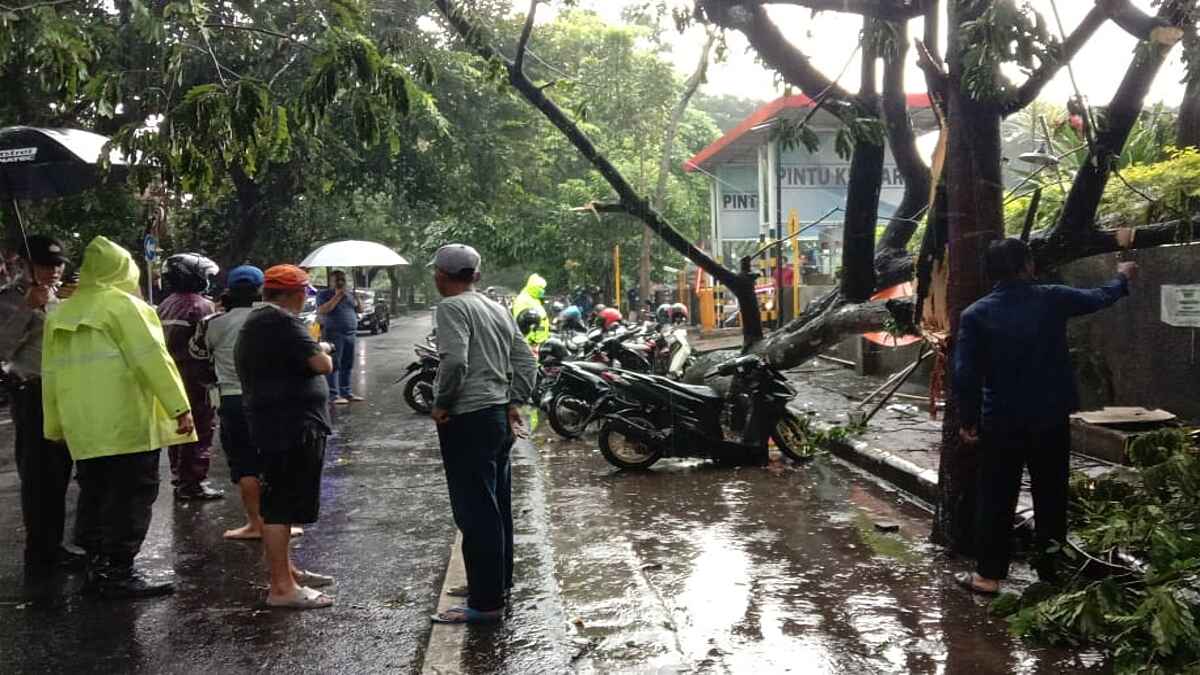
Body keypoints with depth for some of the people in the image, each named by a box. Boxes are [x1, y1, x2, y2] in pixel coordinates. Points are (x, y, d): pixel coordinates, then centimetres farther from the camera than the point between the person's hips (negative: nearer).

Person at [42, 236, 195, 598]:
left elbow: (51, 373, 17)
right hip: (126, 422, -7)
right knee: (130, 495, -2)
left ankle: (96, 566, 20)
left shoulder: (61, 312, 14)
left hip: (82, 425, 7)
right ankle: (120, 572, -1)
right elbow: (152, 358, -14)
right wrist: (180, 407, -13)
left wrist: (55, 425, 22)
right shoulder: (123, 304, -8)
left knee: (94, 494, 14)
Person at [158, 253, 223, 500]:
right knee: (200, 432, -3)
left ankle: (179, 477, 26)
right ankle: (193, 484, -2)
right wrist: (214, 375, -10)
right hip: (197, 378, -8)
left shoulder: (165, 306, 11)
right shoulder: (202, 305, -14)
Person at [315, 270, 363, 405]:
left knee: (347, 365, 9)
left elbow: (359, 310, 15)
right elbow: (321, 311, -16)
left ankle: (346, 392, 17)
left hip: (350, 334, 6)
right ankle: (333, 395, -10)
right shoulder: (324, 294, -1)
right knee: (334, 365, -8)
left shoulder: (350, 293, 16)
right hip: (333, 334, -6)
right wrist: (337, 296, -17)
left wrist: (356, 297, -3)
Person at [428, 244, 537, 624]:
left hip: (468, 421, -9)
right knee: (497, 506, 18)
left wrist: (441, 404, -13)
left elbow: (455, 361, -26)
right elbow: (526, 361, 13)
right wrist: (514, 404, 11)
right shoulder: (497, 309, 15)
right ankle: (497, 581, 32)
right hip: (500, 417, 9)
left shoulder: (452, 307, -12)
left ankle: (486, 603, 0)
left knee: (475, 512, -5)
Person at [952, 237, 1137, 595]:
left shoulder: (976, 314, -9)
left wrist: (968, 419, -1)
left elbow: (964, 373, -13)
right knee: (1051, 497, 15)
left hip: (1001, 422, -1)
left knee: (996, 499, 7)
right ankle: (1051, 570, 26)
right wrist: (1123, 277, 36)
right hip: (1051, 419, 2)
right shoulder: (1051, 299, -5)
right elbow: (1098, 297, 15)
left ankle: (989, 574, 10)